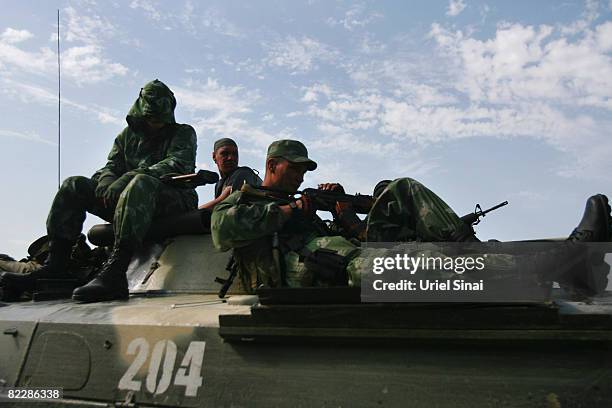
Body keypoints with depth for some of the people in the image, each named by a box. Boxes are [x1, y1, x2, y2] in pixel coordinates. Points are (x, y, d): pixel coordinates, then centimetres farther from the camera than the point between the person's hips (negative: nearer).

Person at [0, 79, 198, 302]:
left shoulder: (183, 133, 7)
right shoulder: (128, 136, 22)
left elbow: (177, 165, -13)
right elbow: (111, 167, 13)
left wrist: (133, 175, -27)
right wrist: (106, 183, -14)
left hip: (175, 199, -5)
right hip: (133, 201, 6)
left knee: (142, 183, -39)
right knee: (74, 185, -7)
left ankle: (113, 274, -50)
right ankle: (54, 267, -16)